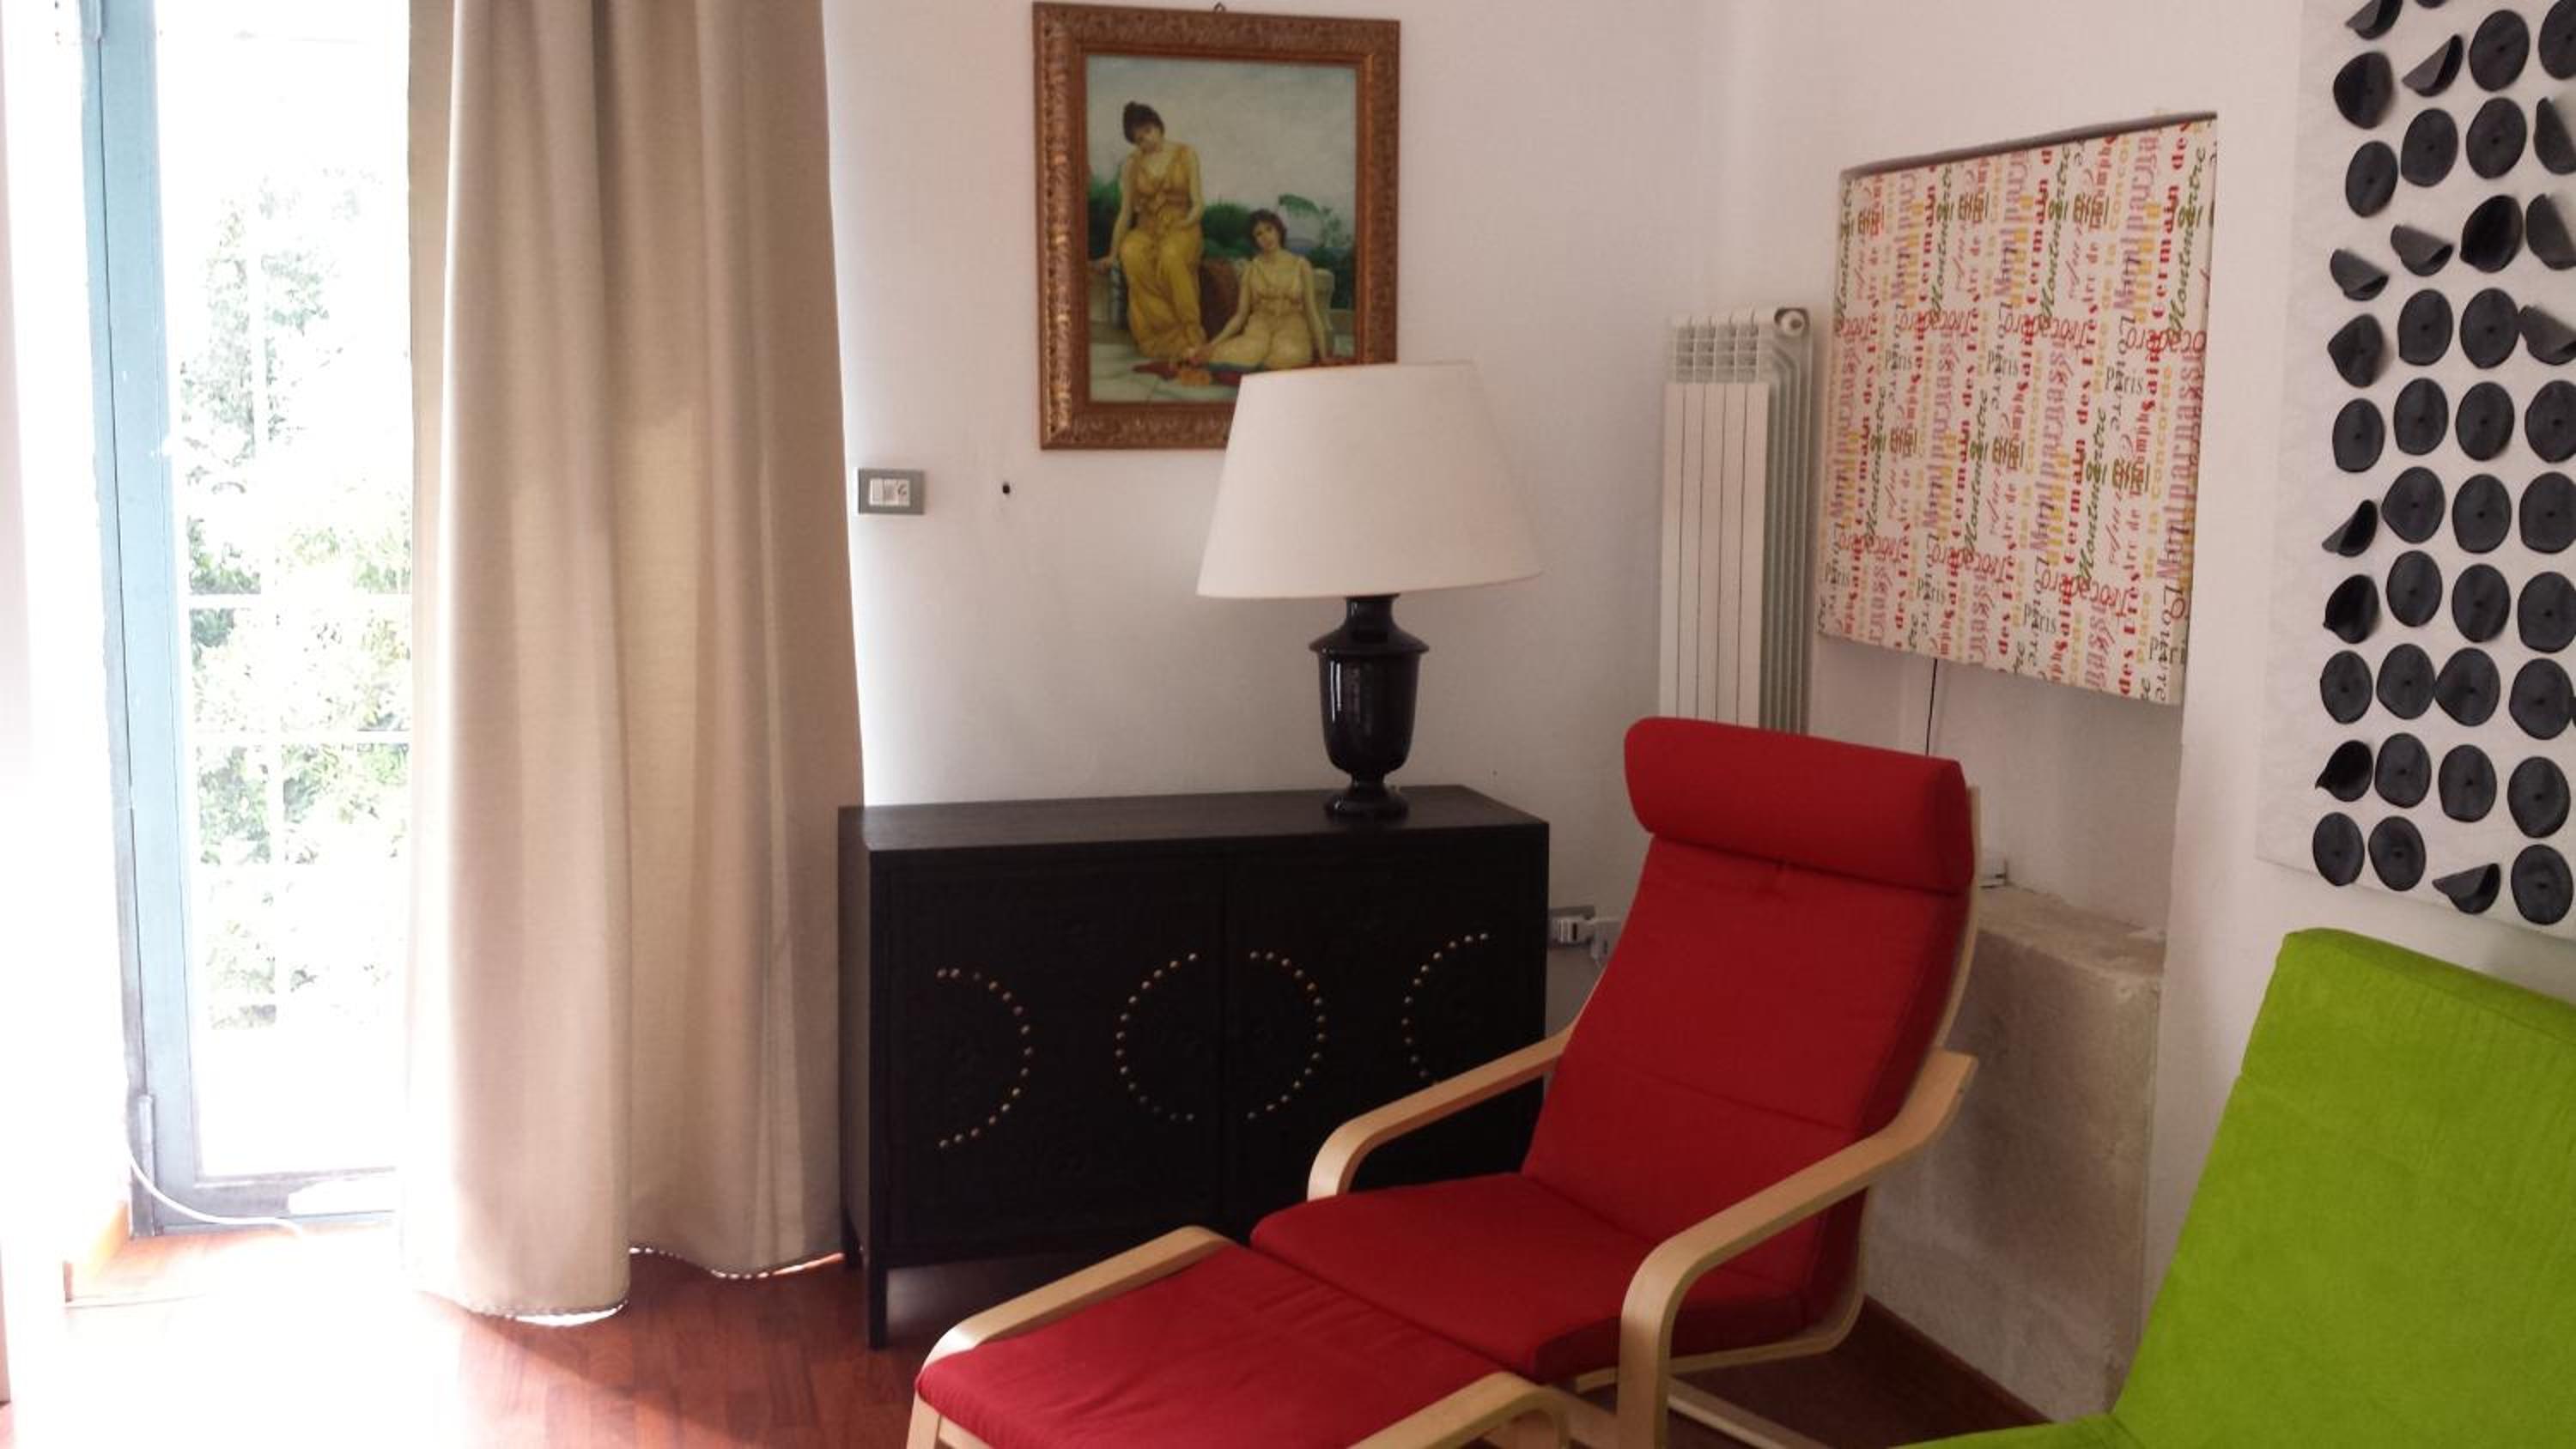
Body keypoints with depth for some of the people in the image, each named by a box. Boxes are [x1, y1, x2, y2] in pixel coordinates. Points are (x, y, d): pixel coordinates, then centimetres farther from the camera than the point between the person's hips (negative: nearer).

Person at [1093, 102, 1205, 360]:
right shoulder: (1131, 164, 7)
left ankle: (1188, 336, -34)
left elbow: (1198, 203, -1)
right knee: (1130, 253, -37)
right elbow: (1125, 212, 7)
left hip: (1181, 228, -2)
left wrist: (1186, 224, -20)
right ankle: (1177, 334, -33)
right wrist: (1112, 254, 2)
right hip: (1146, 229, 2)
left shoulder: (1186, 155, 3)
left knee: (1171, 254, -41)